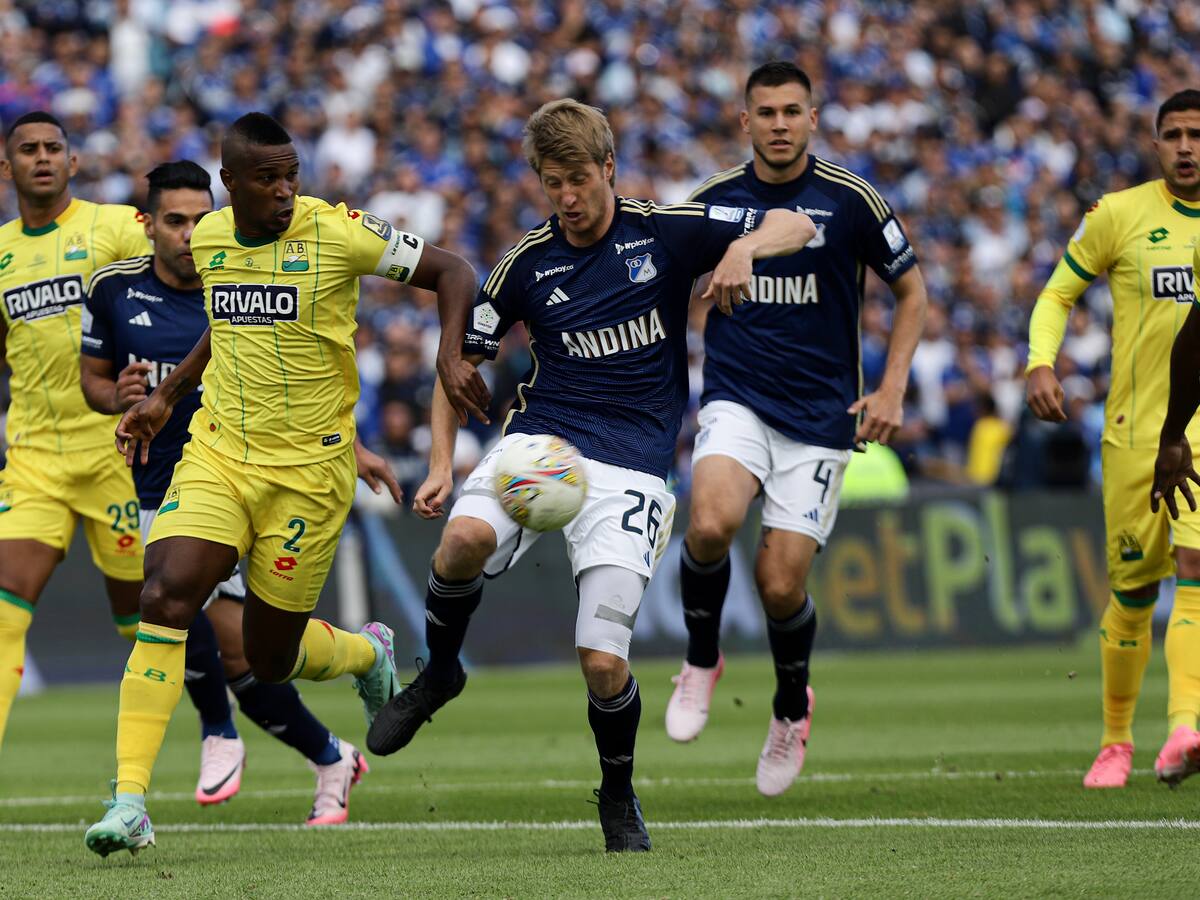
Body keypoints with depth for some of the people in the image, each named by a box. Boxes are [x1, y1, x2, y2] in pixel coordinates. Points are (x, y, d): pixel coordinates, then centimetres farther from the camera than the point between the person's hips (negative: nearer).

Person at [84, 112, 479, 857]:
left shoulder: (335, 231, -12)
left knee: (272, 656, 4)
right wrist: (167, 394, 20)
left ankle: (368, 652, 42)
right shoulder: (209, 237, 5)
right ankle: (130, 801, -18)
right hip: (217, 453, 4)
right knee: (165, 598, -19)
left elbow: (452, 271, -5)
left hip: (308, 468, -3)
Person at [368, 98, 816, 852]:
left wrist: (743, 249, -21)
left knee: (604, 663, -11)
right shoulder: (529, 262, 6)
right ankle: (438, 675, -4)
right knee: (467, 538, -33)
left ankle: (619, 796, 19)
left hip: (632, 468, -1)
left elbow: (795, 226, 1)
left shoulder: (665, 232, 2)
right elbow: (461, 362, 15)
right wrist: (442, 464, 5)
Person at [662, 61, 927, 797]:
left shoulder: (851, 200, -3)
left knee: (782, 584, -6)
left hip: (821, 414, -1)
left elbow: (912, 291, 7)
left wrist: (892, 390, -2)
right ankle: (701, 662, -2)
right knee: (711, 523, -30)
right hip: (736, 400, 1)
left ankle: (792, 707, 26)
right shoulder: (712, 199, 3)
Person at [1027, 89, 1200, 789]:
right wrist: (1041, 362, -11)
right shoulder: (1120, 215, 1)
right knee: (1134, 592, 4)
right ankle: (1117, 741, 22)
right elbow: (1058, 294, 6)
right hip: (1135, 429, 0)